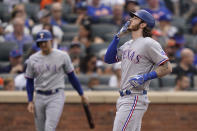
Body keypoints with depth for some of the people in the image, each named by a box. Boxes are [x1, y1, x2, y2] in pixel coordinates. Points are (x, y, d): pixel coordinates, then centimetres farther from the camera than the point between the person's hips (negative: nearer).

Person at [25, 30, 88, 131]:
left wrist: (81, 94, 6)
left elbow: (71, 76, 5)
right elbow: (30, 82, 10)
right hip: (39, 97, 4)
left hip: (56, 96, -4)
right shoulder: (32, 59, 5)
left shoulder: (62, 56, -2)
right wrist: (30, 101, 3)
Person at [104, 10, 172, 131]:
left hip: (135, 99, -9)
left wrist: (145, 77, -21)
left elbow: (167, 68, -11)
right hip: (124, 98, 9)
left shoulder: (148, 43, -10)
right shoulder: (128, 45, 17)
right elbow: (109, 59, 16)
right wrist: (118, 36, 11)